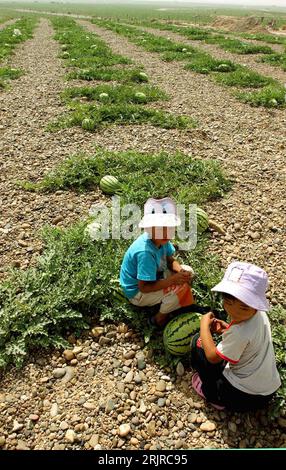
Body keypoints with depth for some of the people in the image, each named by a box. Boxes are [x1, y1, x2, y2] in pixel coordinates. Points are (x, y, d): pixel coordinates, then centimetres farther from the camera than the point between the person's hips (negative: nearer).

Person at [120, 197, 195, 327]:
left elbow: (170, 260, 2)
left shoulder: (161, 239, -13)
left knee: (188, 271, -1)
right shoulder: (145, 252, -36)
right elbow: (144, 288, -32)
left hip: (153, 278, 8)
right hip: (138, 293, -8)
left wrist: (180, 271, -20)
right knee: (182, 286, -24)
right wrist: (172, 280, -32)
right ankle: (160, 318, -2)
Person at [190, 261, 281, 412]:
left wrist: (204, 324, -10)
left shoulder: (239, 333, -32)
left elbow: (212, 357, -19)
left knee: (198, 342, -4)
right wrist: (227, 330, -1)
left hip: (243, 397, -8)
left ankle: (213, 396, 8)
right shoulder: (260, 315, -8)